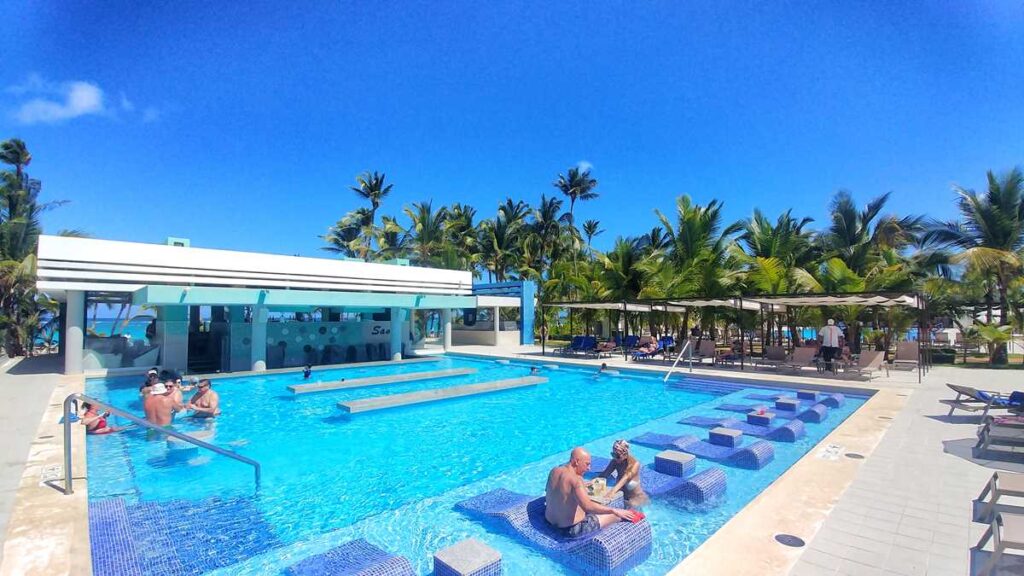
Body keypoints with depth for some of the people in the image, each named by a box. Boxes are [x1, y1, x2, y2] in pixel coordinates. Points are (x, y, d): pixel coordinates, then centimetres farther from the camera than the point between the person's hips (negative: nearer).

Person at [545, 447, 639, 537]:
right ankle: (630, 516, 35)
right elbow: (587, 506, -36)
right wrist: (614, 511, -30)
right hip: (571, 529, -8)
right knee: (616, 514, 7)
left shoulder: (554, 471, -3)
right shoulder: (575, 479, -26)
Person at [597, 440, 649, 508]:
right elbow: (605, 473, -18)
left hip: (635, 497, -4)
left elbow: (626, 478, -36)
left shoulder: (635, 464, -22)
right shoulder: (615, 462, -9)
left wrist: (614, 490, -51)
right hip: (621, 495, 4)